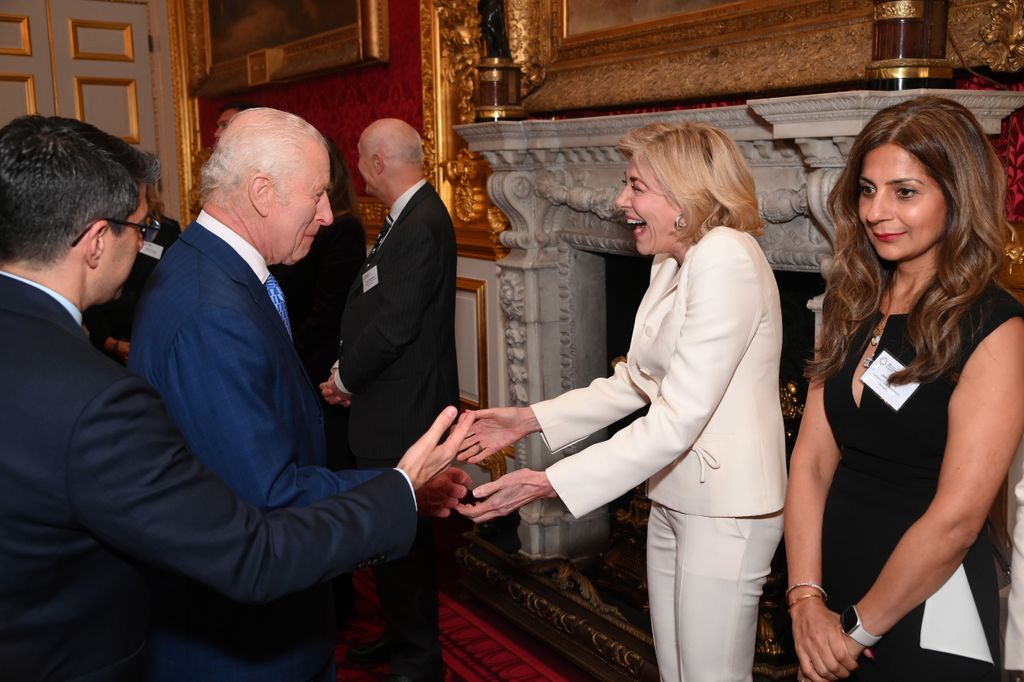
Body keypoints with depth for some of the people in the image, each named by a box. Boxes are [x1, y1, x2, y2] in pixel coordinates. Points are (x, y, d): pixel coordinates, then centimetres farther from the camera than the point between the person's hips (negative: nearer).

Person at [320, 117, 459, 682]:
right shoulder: (413, 216, 11)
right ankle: (404, 635, 37)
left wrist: (346, 378, -8)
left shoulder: (420, 226, -20)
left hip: (398, 410, -10)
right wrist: (350, 373, 5)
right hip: (397, 405, 10)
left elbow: (393, 324, -23)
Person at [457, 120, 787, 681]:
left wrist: (550, 483, -27)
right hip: (673, 498, 9)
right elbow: (636, 380, 15)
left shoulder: (726, 258, -22)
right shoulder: (671, 262, 8)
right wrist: (531, 420, 8)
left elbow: (679, 419, -27)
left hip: (725, 509, -9)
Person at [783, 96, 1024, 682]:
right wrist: (807, 598, -11)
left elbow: (957, 516, -20)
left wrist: (858, 626, -13)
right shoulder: (855, 308, 3)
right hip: (836, 583, 5)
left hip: (927, 620, -5)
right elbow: (812, 458, -2)